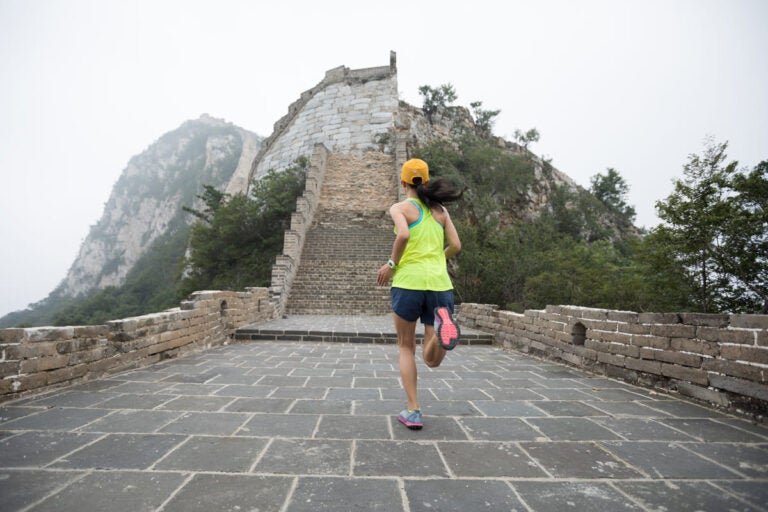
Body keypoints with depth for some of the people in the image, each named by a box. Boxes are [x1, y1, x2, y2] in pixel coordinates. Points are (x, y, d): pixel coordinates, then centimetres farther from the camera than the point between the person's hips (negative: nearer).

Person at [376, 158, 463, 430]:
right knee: (432, 360, 8)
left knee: (406, 348, 16)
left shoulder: (400, 207, 3)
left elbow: (403, 235, -17)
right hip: (440, 284, 3)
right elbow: (455, 246, 11)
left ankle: (413, 412, 12)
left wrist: (391, 264, -4)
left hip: (408, 282, -3)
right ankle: (442, 323, -24)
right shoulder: (440, 209, 16)